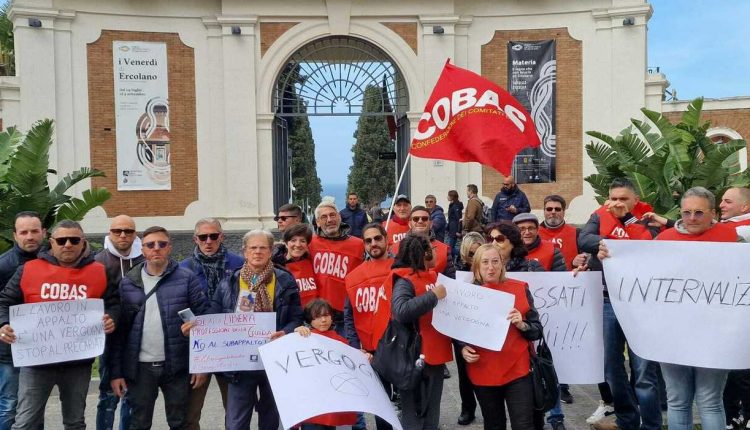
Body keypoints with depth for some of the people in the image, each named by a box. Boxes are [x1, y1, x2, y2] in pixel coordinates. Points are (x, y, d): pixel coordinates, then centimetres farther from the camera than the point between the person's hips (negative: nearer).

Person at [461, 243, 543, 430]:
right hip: (483, 372, 1)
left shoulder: (520, 289, -2)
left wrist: (522, 325, -19)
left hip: (517, 370, -1)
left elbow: (537, 331, 1)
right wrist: (463, 348, -10)